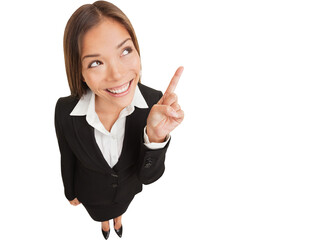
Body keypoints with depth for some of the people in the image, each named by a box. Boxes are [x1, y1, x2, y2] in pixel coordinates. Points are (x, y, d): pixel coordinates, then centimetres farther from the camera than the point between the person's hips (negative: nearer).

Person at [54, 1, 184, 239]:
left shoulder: (153, 102, -34)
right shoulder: (65, 111, -34)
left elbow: (148, 176, -27)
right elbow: (68, 159, -13)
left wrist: (156, 137, -47)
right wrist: (70, 192, 5)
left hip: (128, 187, 1)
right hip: (91, 191, 0)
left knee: (120, 209, 36)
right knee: (101, 214, 34)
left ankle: (118, 221, 73)